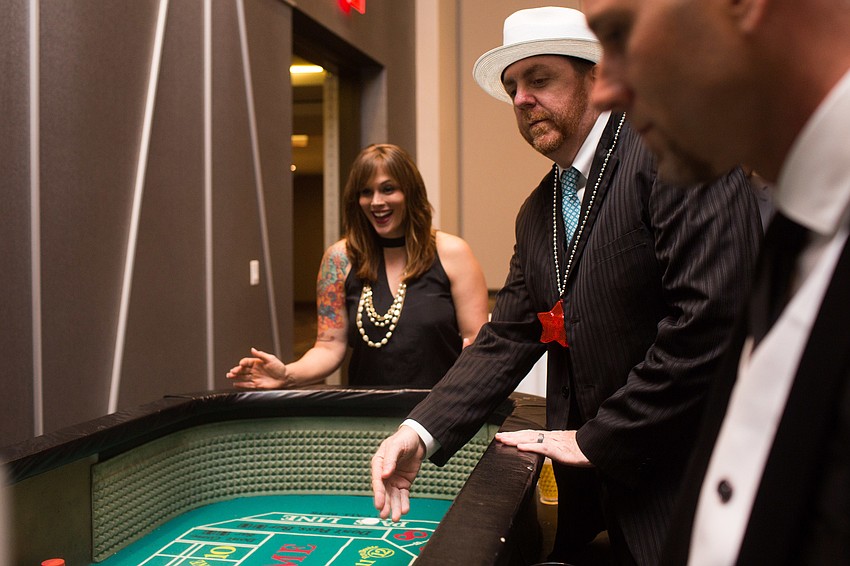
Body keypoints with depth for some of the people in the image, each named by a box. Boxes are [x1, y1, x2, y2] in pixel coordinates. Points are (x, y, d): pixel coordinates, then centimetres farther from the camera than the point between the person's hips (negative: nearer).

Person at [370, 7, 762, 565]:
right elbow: (506, 339, 8)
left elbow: (710, 319, -22)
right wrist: (420, 432, -6)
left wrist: (595, 438, -14)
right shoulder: (537, 213, 12)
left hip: (684, 485, -6)